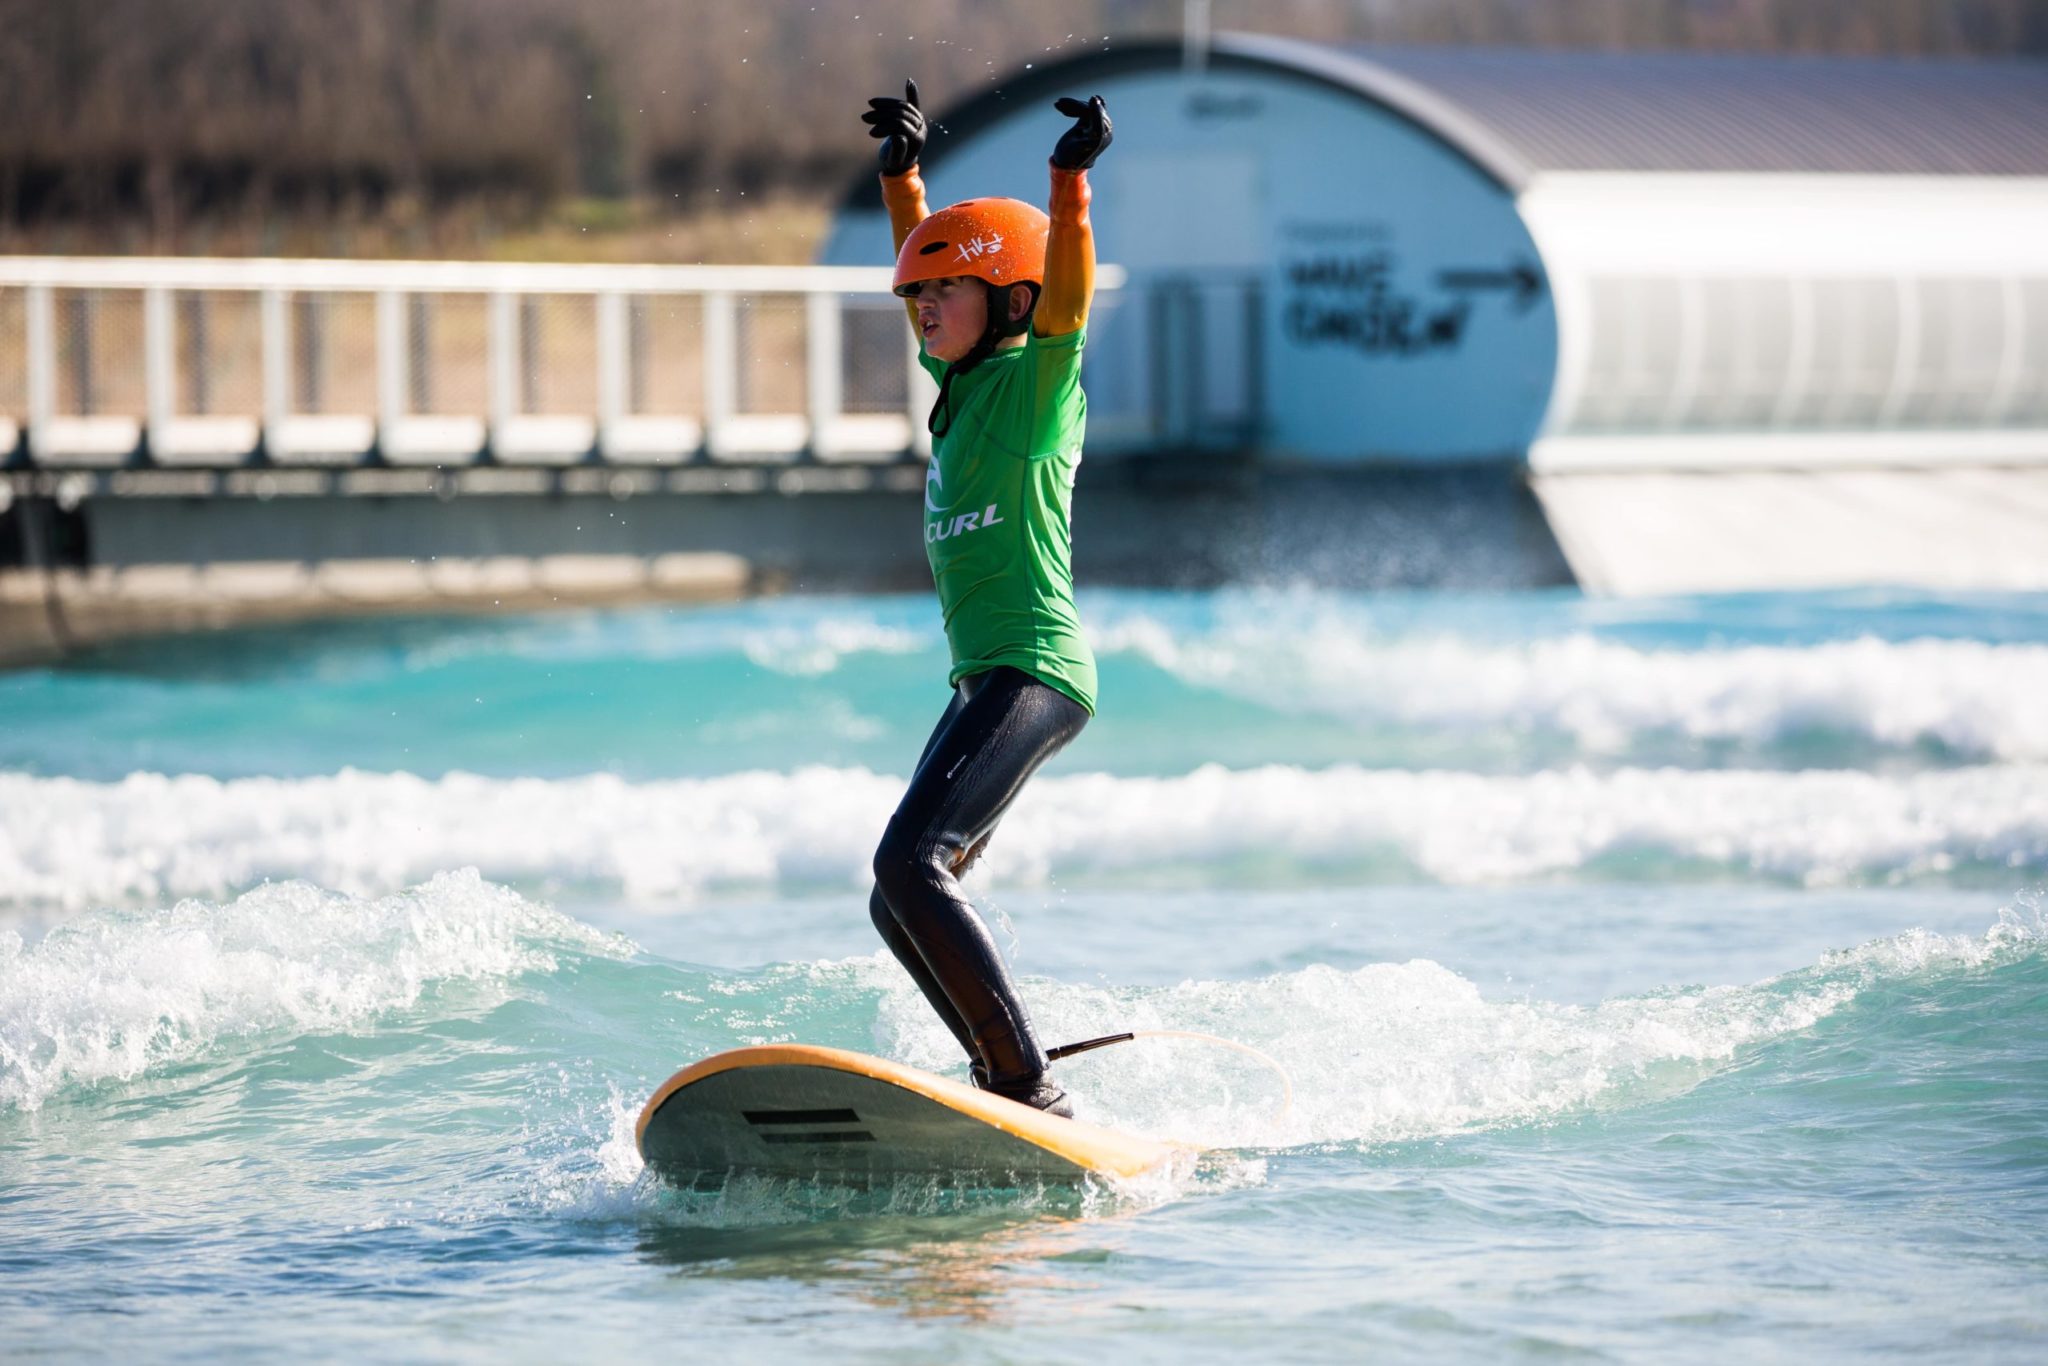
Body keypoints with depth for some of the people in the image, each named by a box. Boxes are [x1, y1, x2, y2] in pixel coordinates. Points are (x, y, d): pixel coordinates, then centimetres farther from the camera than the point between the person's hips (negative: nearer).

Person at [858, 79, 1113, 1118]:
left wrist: (1072, 178, -36)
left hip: (1033, 671, -10)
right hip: (986, 679, 10)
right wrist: (903, 166, 28)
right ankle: (1010, 1082, 14)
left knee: (909, 865, -23)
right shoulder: (963, 383, 16)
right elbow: (925, 261, 29)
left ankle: (1030, 1090, -25)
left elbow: (1065, 298, -24)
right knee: (901, 904, 10)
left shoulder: (1037, 379, -5)